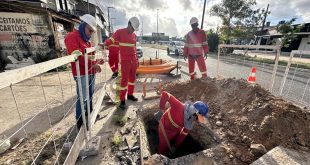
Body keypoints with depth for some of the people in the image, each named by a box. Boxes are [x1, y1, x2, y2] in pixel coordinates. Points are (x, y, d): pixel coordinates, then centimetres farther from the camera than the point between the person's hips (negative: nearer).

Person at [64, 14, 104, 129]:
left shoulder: (87, 40, 18)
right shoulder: (72, 37, -10)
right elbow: (77, 56, -23)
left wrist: (96, 61, 7)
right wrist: (93, 65, -27)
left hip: (90, 73, 9)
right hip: (81, 74, -9)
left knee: (90, 95, 20)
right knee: (82, 98, -3)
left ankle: (90, 114, 38)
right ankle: (80, 122, 12)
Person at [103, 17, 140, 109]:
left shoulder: (134, 35, 14)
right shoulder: (120, 32, -4)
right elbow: (111, 40, -14)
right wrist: (104, 44, -34)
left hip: (134, 60, 7)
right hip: (125, 61, -6)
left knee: (132, 78, 12)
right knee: (124, 80, -5)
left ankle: (130, 95, 28)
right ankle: (122, 100, 4)